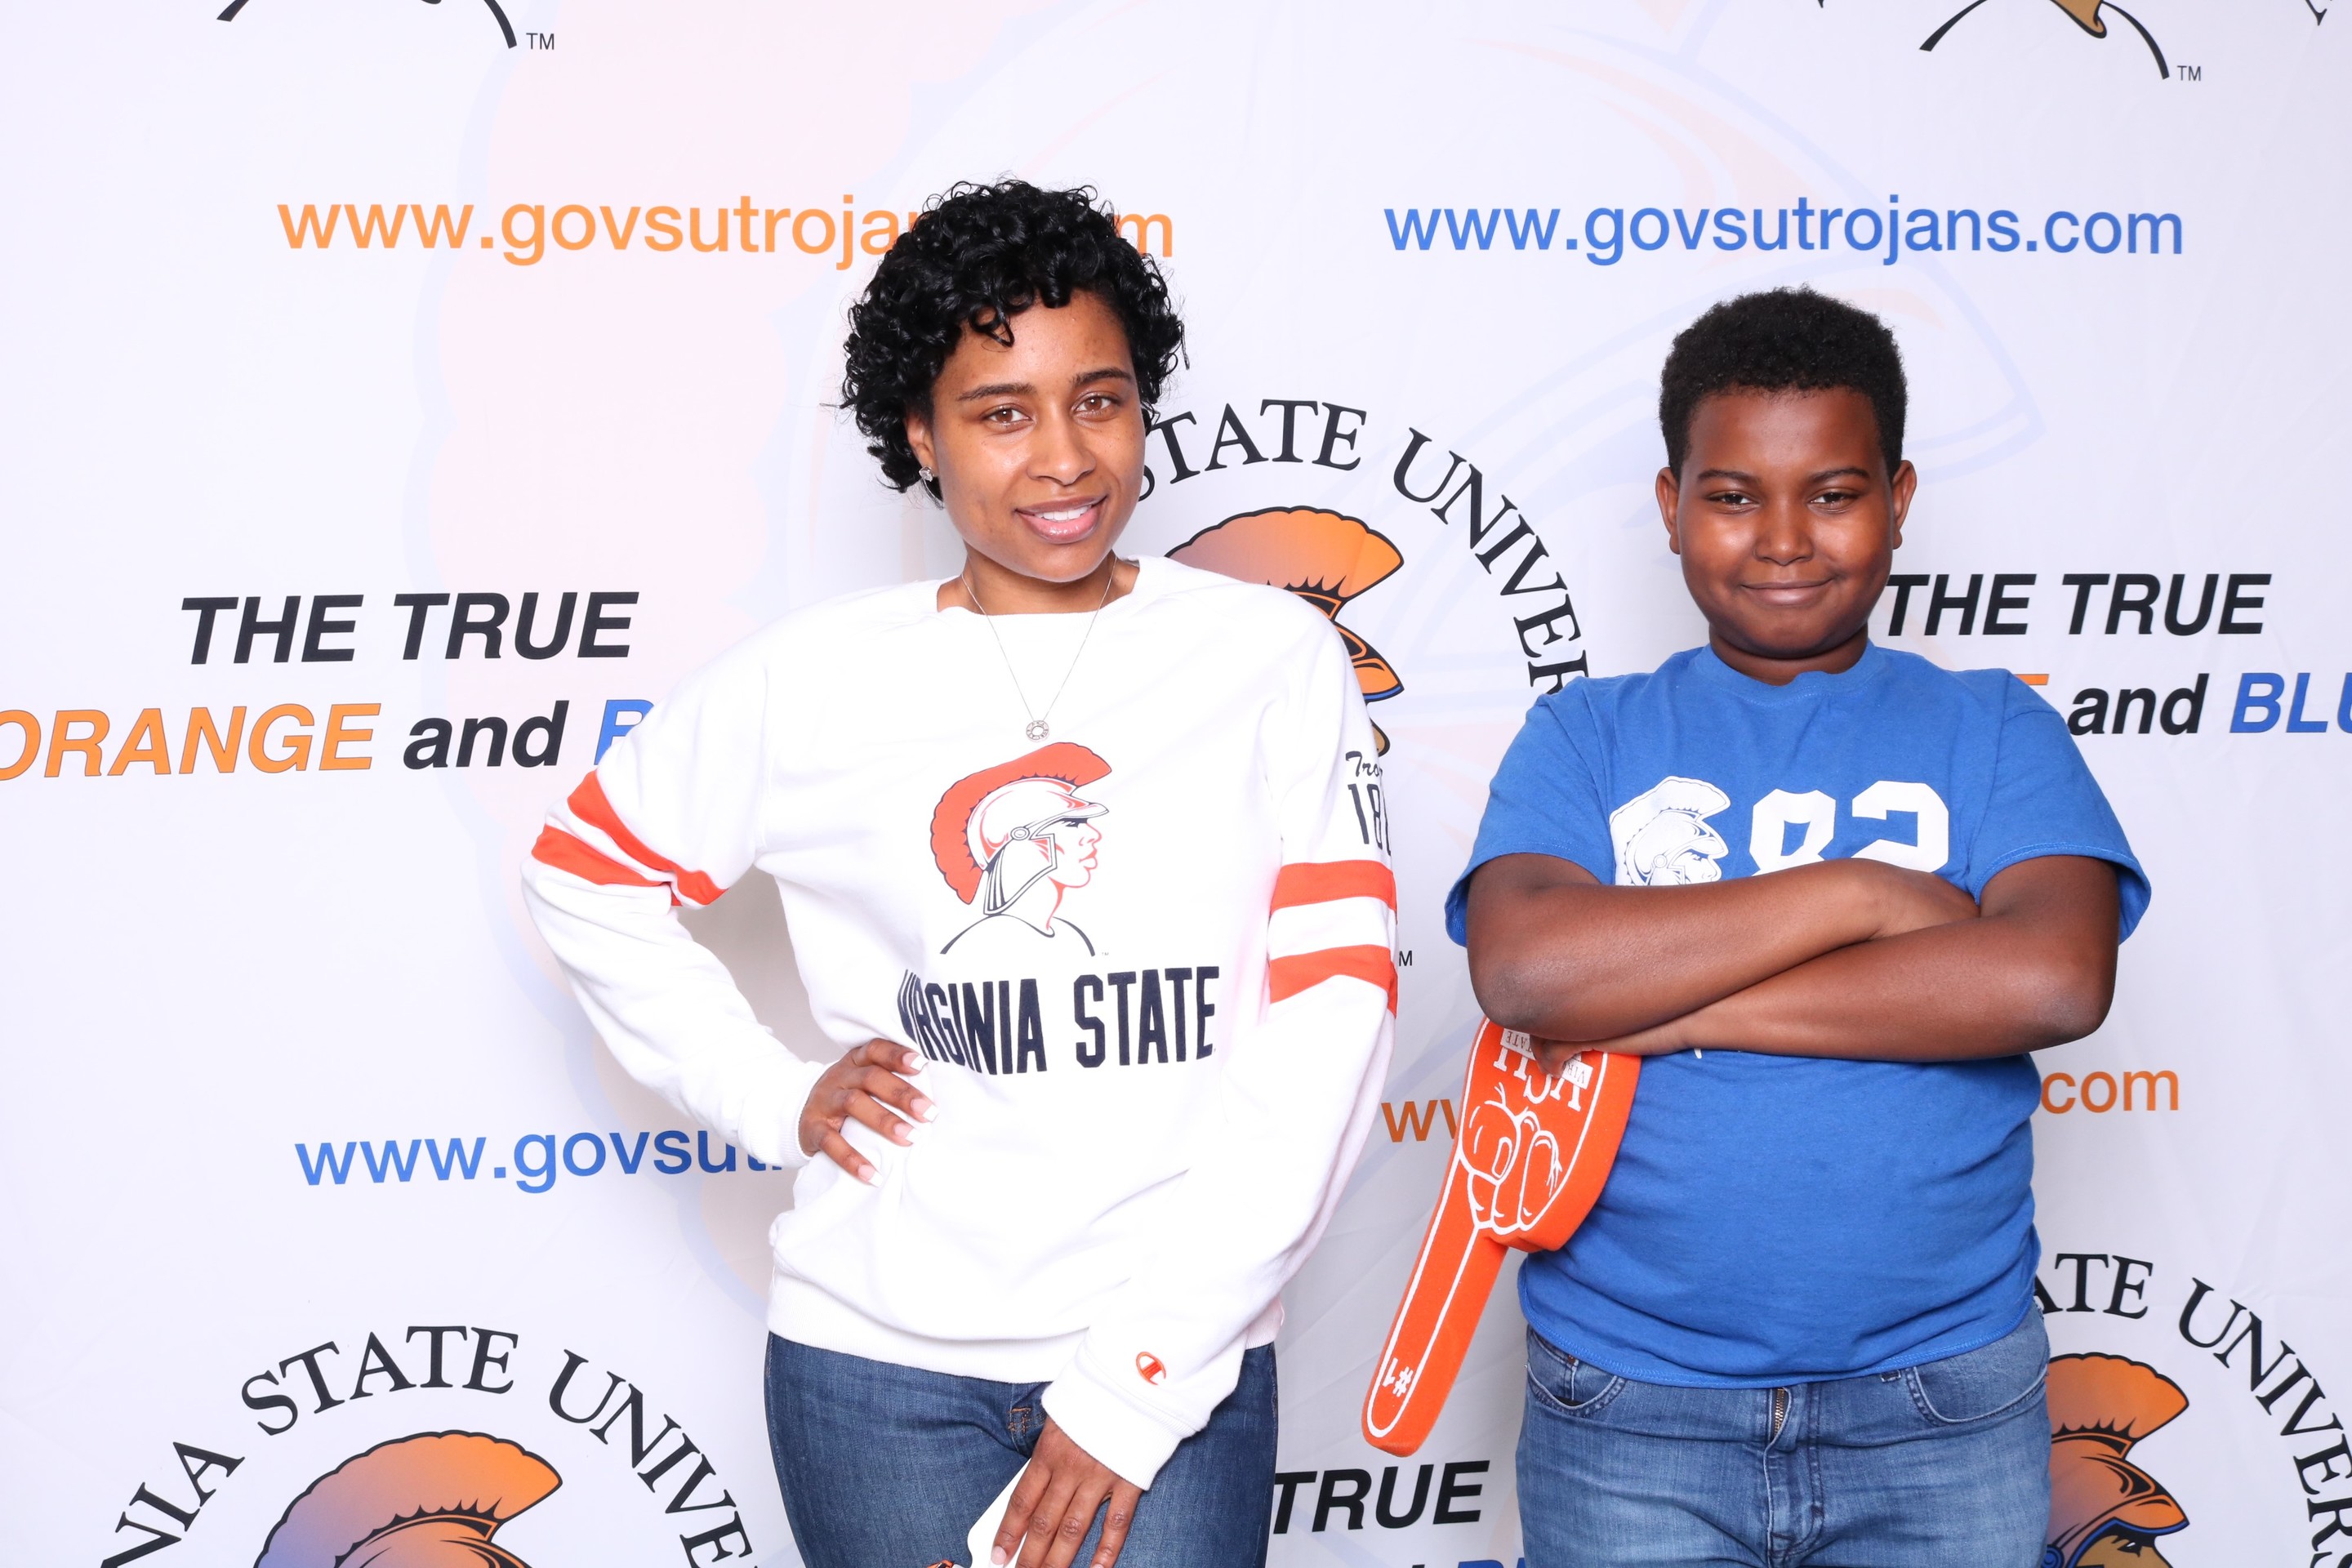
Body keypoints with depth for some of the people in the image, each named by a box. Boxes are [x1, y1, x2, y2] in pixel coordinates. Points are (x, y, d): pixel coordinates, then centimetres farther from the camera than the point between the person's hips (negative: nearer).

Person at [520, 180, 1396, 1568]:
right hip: (881, 1361, 1)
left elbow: (1331, 1009, -7)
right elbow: (587, 874, 15)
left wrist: (1144, 1375, -11)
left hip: (1177, 1358, -1)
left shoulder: (1272, 658, -2)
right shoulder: (813, 682, 1)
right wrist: (772, 1096, 3)